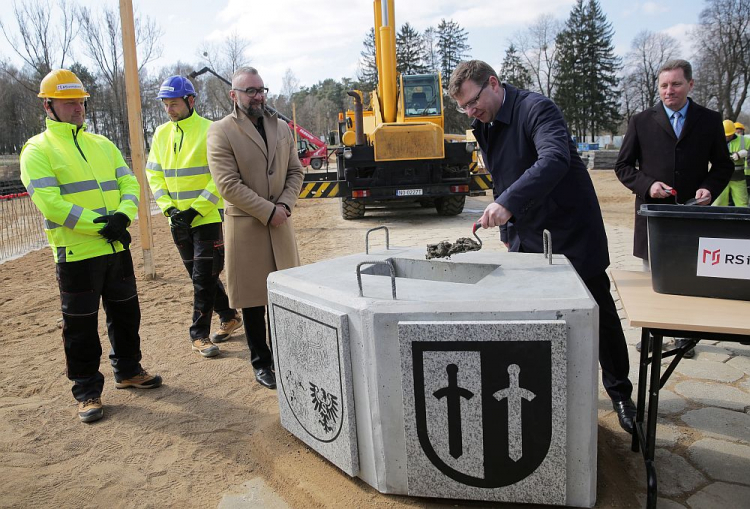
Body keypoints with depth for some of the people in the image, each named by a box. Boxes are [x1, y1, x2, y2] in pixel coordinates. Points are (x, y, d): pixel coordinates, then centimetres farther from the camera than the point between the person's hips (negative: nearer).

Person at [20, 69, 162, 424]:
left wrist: (122, 215, -15)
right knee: (81, 326, 4)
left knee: (126, 313, 16)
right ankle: (87, 391, 19)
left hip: (117, 248, 6)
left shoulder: (103, 145, 14)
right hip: (76, 254, -5)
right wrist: (100, 225, -19)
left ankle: (128, 370, 34)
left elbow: (130, 183, 6)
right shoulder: (37, 150, -3)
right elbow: (49, 202, -15)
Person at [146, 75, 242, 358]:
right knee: (200, 274, 14)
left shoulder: (210, 131, -9)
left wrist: (195, 209, -16)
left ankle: (199, 334, 8)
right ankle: (229, 317, 31)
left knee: (204, 277, -4)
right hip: (179, 220, 6)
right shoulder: (161, 134, 9)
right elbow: (154, 174, 10)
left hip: (208, 217, -6)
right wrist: (169, 208, -5)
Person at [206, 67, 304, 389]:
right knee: (253, 299, 6)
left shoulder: (281, 128, 12)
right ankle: (262, 363, 20)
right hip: (245, 227, -4)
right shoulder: (220, 132, -6)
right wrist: (267, 211, -15)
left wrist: (284, 205, -6)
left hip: (280, 225, 5)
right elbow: (228, 184, -14)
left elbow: (295, 172, 11)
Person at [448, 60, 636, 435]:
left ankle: (620, 394, 26)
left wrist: (507, 203, -46)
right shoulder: (485, 127, 7)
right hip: (527, 236, 7)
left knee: (599, 316, 6)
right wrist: (508, 232, 17)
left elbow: (555, 159, -37)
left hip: (570, 232, -7)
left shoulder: (536, 108, -18)